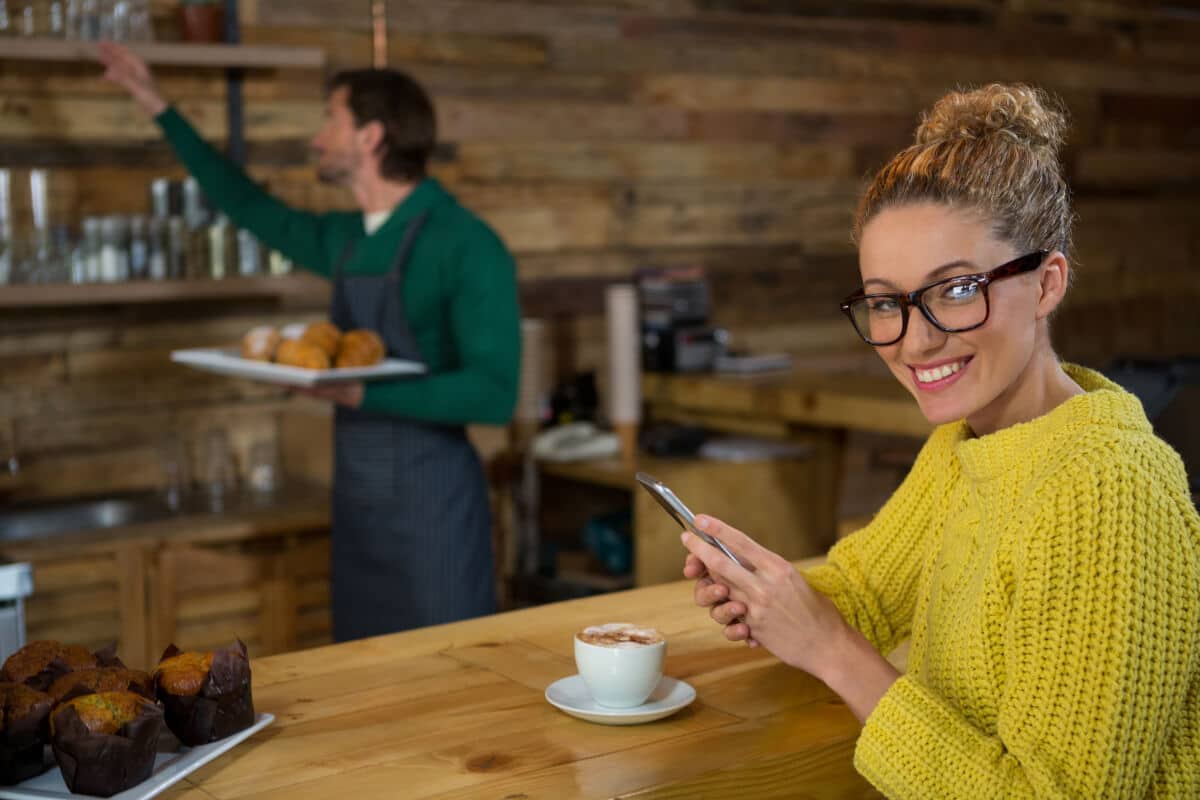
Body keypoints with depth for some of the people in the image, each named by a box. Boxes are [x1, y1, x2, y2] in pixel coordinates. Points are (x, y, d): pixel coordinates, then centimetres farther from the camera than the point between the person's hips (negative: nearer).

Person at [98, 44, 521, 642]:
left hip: (430, 502, -7)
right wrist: (158, 108, 28)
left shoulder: (466, 245, -14)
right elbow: (255, 211, 26)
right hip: (356, 500, 7)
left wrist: (364, 395, -26)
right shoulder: (347, 238, 9)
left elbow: (494, 393, -19)